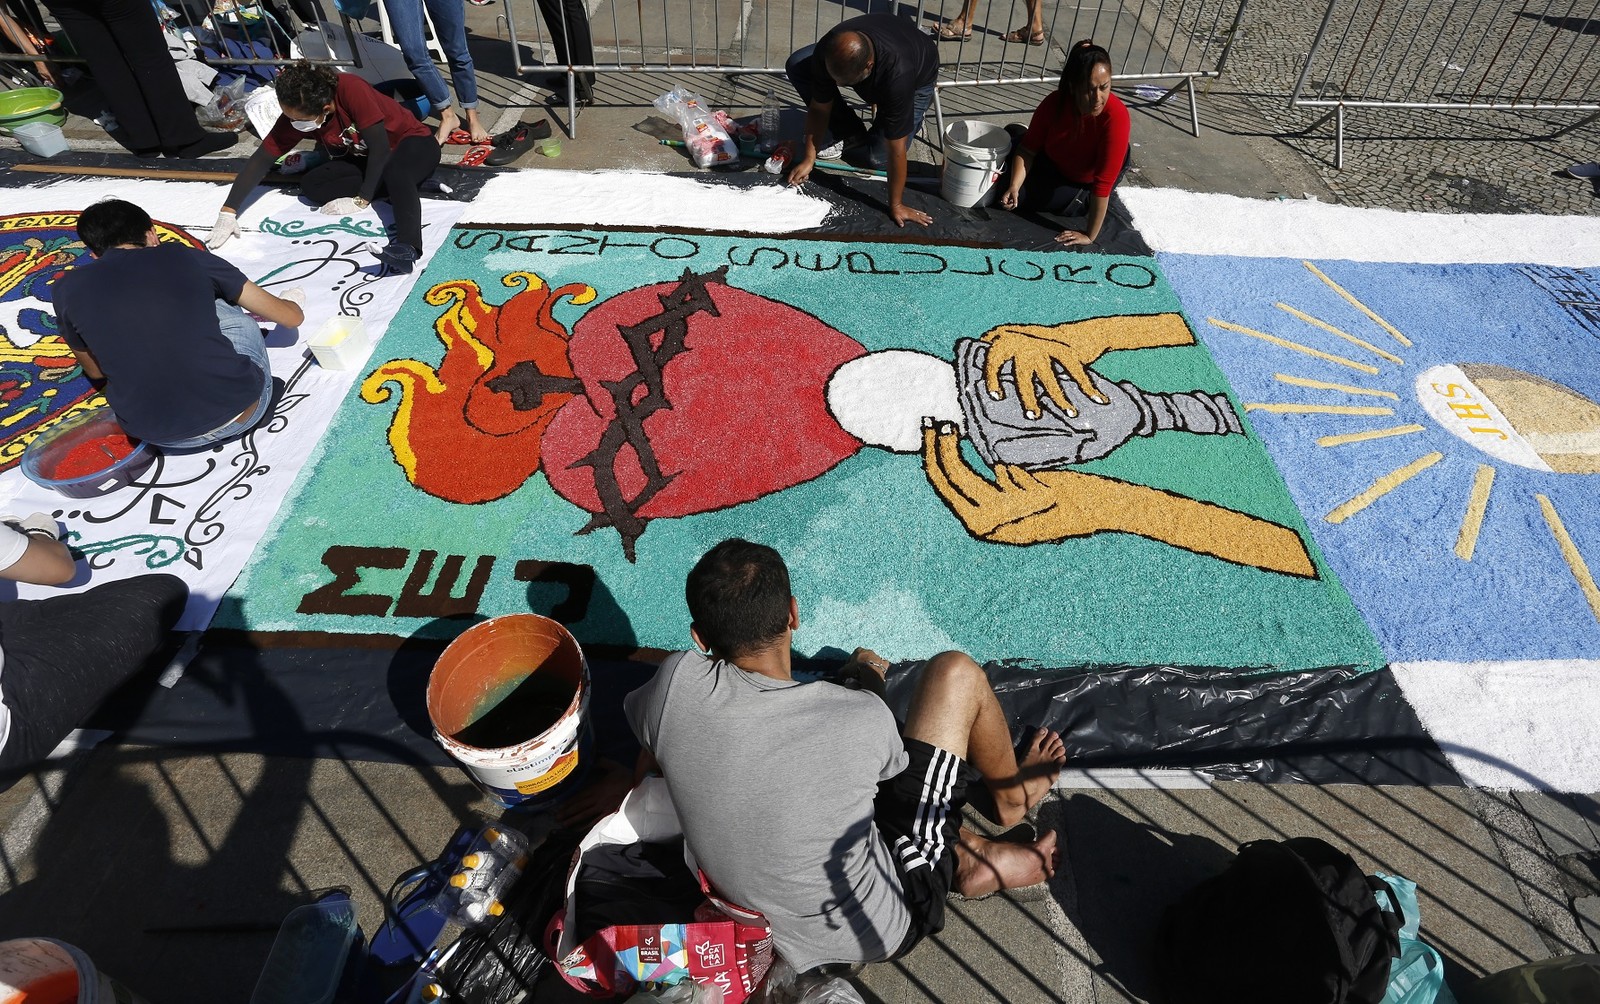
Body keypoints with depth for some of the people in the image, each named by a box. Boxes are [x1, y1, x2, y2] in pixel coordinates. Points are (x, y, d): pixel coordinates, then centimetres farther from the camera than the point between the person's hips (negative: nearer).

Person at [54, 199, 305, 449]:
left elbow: (95, 370, 26)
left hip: (157, 434, 2)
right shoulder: (187, 257, 6)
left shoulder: (66, 289, 9)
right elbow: (293, 316, 15)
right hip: (240, 412, -1)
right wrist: (290, 302, 41)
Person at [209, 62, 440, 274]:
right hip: (365, 158, 7)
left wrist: (361, 200, -31)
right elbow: (261, 159, -11)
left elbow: (380, 148, -28)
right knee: (311, 185, -17)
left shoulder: (351, 90, -30)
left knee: (395, 172, -42)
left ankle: (407, 247, -60)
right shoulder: (296, 114, -13)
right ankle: (402, 188, -21)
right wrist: (228, 212, -18)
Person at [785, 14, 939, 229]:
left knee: (879, 157, -17)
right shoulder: (827, 53, -35)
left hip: (918, 74, -4)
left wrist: (896, 205, -34)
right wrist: (809, 159, -17)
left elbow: (896, 150, -41)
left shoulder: (897, 75, -47)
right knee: (796, 66, -15)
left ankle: (913, 115, 13)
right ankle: (852, 136, 0)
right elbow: (819, 108, -19)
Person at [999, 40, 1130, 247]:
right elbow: (1028, 149, -16)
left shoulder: (1115, 116, -38)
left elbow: (1103, 182, -38)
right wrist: (1014, 186, -33)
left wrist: (1090, 236, -37)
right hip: (1054, 162, 4)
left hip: (1087, 181, -4)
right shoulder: (1055, 102, -27)